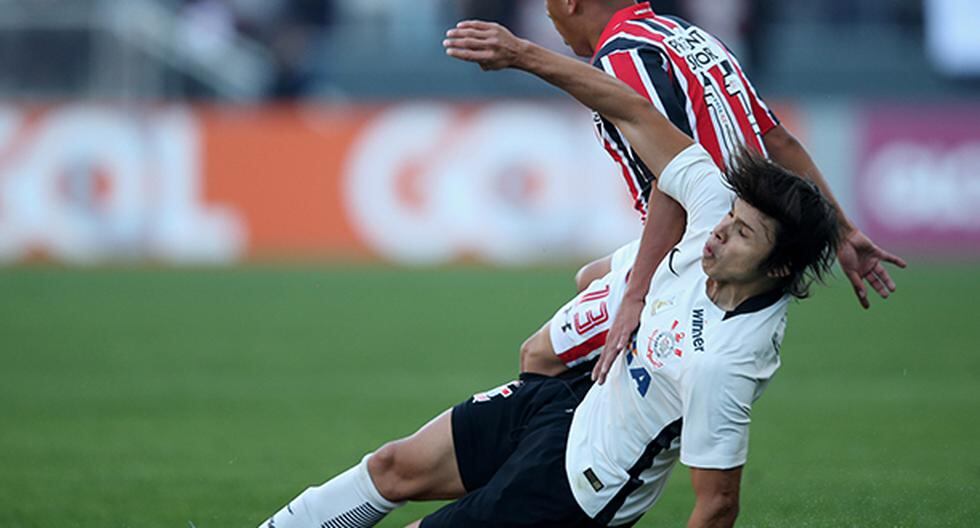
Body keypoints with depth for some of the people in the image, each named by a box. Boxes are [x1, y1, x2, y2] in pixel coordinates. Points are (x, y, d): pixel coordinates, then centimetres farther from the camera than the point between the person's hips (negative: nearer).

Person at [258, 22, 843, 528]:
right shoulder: (719, 207, -18)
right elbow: (635, 112, -10)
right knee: (397, 468, 16)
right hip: (578, 393, 9)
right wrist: (523, 54, -15)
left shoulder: (721, 365, -37)